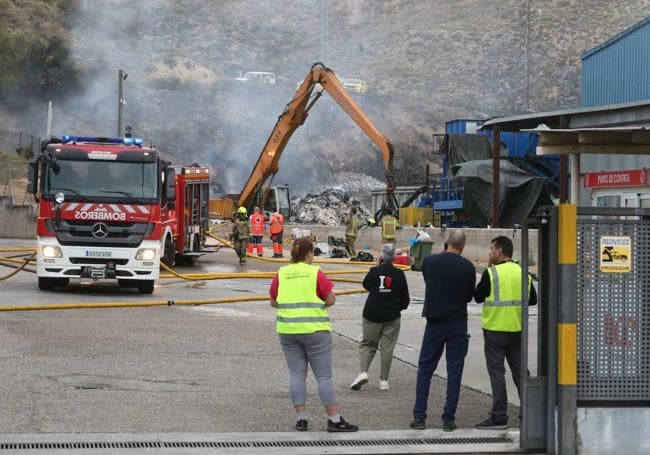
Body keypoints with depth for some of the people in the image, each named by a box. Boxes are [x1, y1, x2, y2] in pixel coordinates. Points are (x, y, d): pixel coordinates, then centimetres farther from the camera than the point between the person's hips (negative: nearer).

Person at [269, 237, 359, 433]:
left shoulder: (281, 274, 3)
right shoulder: (316, 273, -7)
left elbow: (273, 302, 9)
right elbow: (331, 300, -6)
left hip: (287, 330, 3)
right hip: (314, 330, -3)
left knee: (296, 374, 8)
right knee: (324, 376, 1)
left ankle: (301, 418, 6)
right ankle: (334, 419, 2)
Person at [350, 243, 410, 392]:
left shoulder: (374, 271, -7)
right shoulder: (399, 274, -5)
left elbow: (366, 285, 14)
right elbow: (405, 299, 0)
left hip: (372, 314, 0)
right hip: (392, 317, 0)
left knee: (367, 344, 12)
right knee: (387, 348, 7)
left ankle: (363, 372, -9)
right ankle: (384, 381, 8)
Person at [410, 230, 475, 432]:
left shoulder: (429, 261, -4)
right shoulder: (467, 267, -7)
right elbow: (469, 296, 4)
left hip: (434, 322, 1)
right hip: (458, 323, -1)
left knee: (425, 369, 8)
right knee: (454, 371, 5)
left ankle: (419, 417, 4)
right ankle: (449, 419, 4)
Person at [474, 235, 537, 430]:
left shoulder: (491, 273, -13)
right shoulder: (522, 272, 4)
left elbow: (478, 297, -3)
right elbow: (533, 299, 10)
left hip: (495, 330, -5)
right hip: (517, 329, 5)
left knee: (496, 372, -1)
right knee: (519, 371, 13)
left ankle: (499, 416, -3)